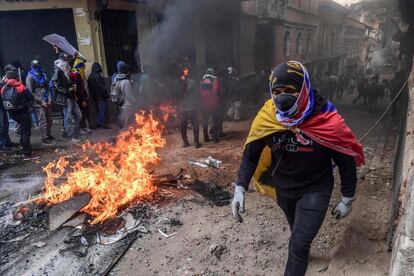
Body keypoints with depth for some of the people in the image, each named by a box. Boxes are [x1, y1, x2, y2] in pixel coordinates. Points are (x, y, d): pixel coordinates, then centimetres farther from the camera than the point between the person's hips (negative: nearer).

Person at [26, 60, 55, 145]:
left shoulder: (43, 75, 14)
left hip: (47, 102, 6)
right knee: (43, 121, -6)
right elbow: (30, 92, -9)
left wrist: (49, 99, 4)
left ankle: (49, 135, 23)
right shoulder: (30, 77, -5)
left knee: (49, 119, 10)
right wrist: (41, 101, -14)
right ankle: (44, 138, -1)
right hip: (38, 103, -6)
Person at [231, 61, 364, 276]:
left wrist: (347, 199, -5)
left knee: (298, 245, -10)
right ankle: (303, 255, 61)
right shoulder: (266, 117, -20)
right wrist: (240, 188, -15)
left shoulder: (326, 121, -27)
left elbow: (347, 160, -12)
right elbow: (251, 155, -8)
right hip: (283, 189, 4)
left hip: (315, 190, -3)